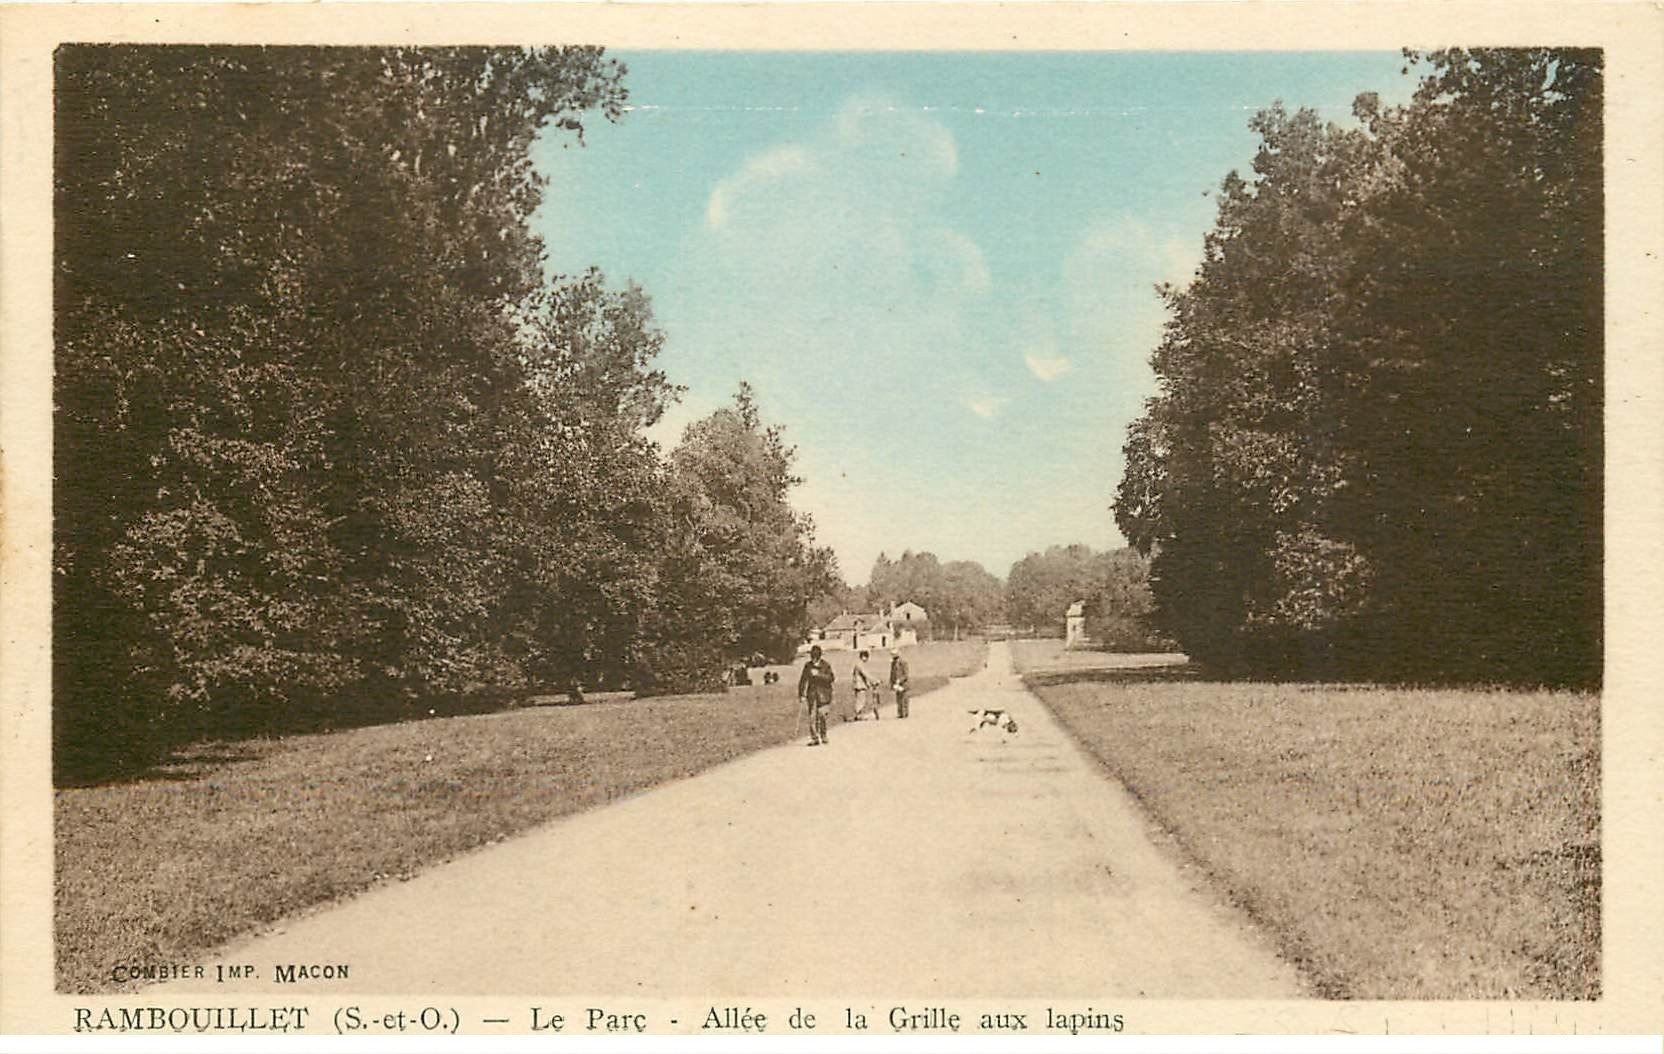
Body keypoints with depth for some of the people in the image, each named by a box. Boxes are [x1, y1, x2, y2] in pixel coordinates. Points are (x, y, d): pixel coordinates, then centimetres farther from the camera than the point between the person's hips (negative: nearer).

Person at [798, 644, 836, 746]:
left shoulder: (826, 665, 1)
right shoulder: (808, 666, 9)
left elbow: (831, 678, -10)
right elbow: (803, 680, 11)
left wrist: (818, 674, -19)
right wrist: (801, 695, 7)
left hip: (823, 693, -3)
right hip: (812, 692, 3)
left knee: (821, 714, -12)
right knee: (812, 716, -4)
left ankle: (823, 736, 7)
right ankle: (814, 738, -1)